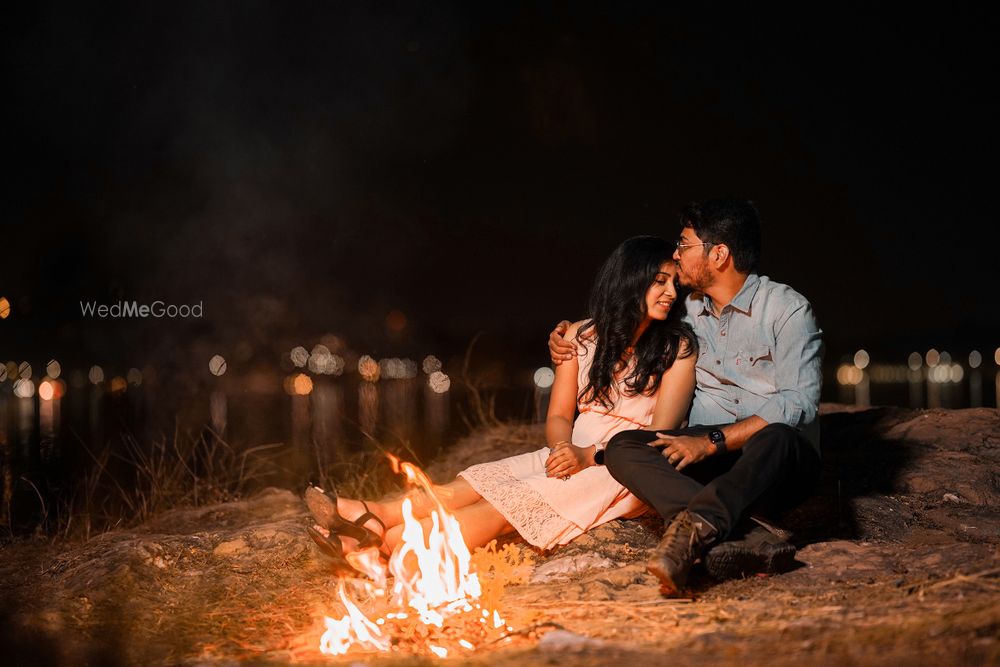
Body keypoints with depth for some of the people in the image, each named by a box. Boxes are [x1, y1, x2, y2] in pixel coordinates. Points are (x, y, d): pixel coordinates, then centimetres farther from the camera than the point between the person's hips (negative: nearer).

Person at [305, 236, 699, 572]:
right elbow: (558, 417, 8)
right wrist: (563, 448, -16)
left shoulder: (678, 348, -4)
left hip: (627, 471, -5)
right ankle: (372, 516, -39)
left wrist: (589, 456, -22)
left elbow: (661, 436, -10)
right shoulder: (581, 336, 8)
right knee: (483, 481, -20)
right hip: (573, 455, 6)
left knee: (512, 502, -27)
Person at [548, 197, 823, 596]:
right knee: (623, 448, -23)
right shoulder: (687, 313, 15)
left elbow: (799, 404, -14)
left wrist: (712, 441, -22)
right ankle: (745, 540, -40)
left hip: (779, 459, -5)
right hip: (709, 461, 5)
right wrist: (567, 341, 16)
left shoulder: (787, 309, -3)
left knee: (774, 439, -39)